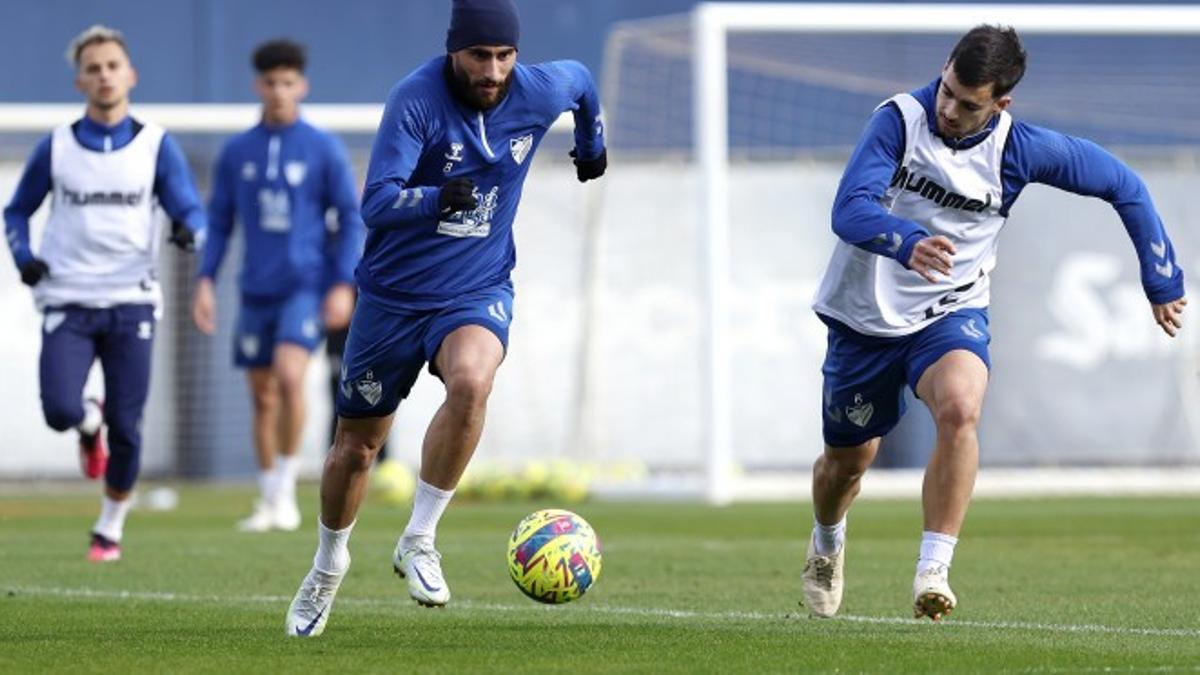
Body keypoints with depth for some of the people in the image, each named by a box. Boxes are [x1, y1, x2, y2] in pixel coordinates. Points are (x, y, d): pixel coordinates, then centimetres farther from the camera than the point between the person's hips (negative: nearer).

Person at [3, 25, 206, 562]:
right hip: (67, 303, 0)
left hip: (131, 302, 0)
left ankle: (110, 528, 18)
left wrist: (187, 228, -25)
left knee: (125, 428, -3)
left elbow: (191, 210, -1)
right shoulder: (56, 147, 4)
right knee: (59, 410, -18)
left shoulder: (156, 146, 2)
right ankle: (88, 423, 20)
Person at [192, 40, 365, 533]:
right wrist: (205, 281, 3)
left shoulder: (323, 150, -1)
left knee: (289, 376, -23)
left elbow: (351, 220, 1)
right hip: (257, 290, 4)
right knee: (262, 396, 8)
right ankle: (268, 499, 19)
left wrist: (344, 285, -7)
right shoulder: (236, 153, 8)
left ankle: (286, 487, -11)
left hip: (307, 286, -4)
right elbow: (218, 222, 13)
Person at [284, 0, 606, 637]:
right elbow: (375, 202, -28)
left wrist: (592, 144, 34)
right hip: (394, 293, -1)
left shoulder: (538, 92, -9)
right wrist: (437, 198, -46)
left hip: (478, 292, 1)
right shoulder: (416, 99, -20)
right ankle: (328, 565, 38)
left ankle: (418, 541, -19)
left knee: (470, 383, -32)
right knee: (355, 445, 9)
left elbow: (581, 79, 18)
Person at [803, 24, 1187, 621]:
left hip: (950, 315, -1)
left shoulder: (1021, 149, -15)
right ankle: (827, 543, 50)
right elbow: (849, 210, -31)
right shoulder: (900, 119, -19)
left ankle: (933, 572, -30)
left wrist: (1162, 283, 1)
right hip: (864, 317, 1)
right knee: (848, 458, 14)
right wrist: (908, 244, -52)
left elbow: (1123, 185, -1)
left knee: (959, 409, -32)